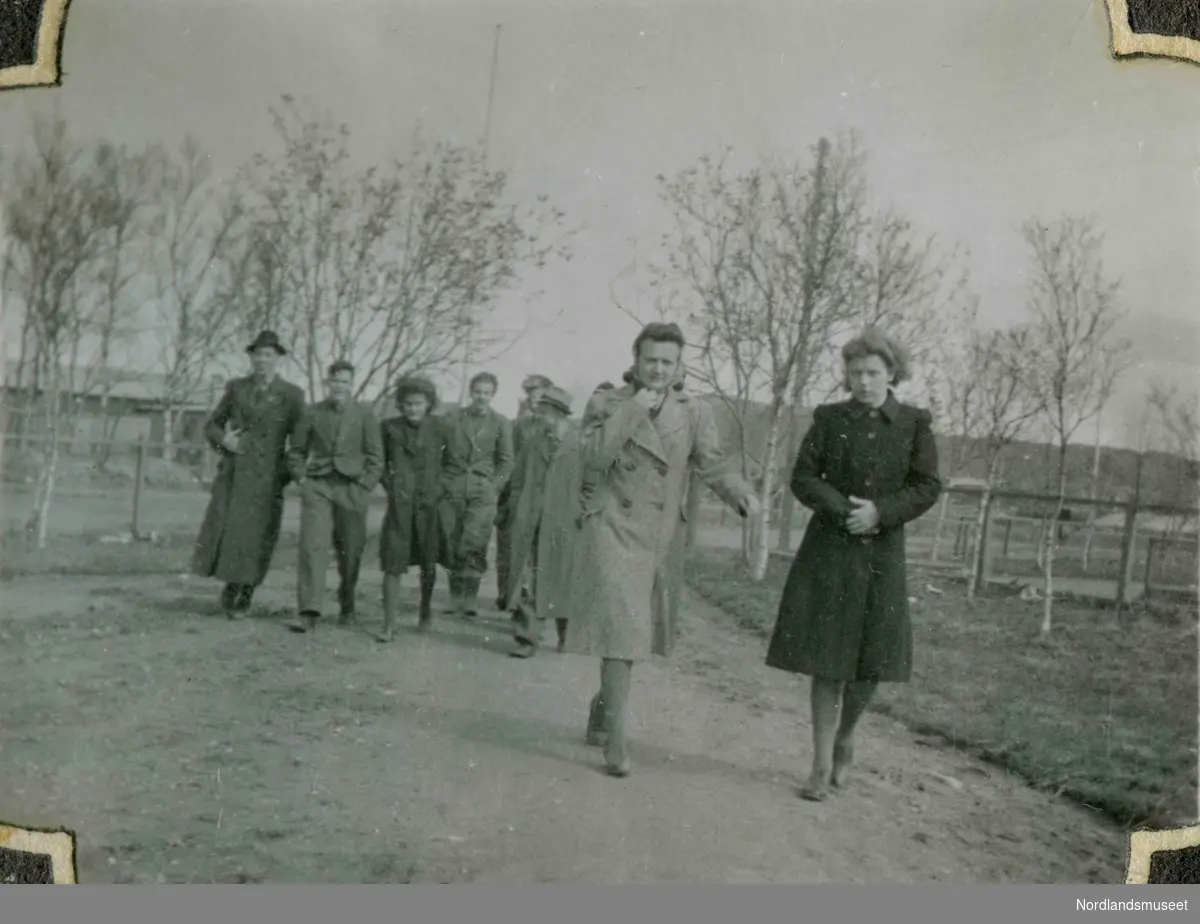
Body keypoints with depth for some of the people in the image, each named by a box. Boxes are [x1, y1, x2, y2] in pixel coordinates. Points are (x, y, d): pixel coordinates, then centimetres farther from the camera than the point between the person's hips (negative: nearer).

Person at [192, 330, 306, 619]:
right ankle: (231, 584, 21)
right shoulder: (236, 388, 9)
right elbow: (212, 424, 15)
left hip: (266, 478, -2)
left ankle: (244, 595, 18)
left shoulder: (291, 394, 2)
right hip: (232, 473, 2)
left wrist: (286, 473, -4)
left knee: (255, 538, -2)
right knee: (220, 530, -4)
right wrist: (223, 439, -5)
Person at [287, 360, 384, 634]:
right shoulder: (314, 413, 7)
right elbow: (298, 450, 15)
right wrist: (301, 478, 3)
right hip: (317, 486, 1)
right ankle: (309, 612, -13)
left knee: (350, 551, 5)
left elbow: (375, 456, 3)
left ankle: (347, 607, 25)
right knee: (313, 545, -12)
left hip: (351, 489, -1)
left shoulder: (364, 415, 2)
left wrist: (363, 486, -6)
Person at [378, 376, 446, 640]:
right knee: (393, 563, -6)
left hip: (430, 501, 1)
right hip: (400, 502, -1)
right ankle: (389, 624, -3)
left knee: (428, 561, 12)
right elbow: (380, 461, 15)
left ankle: (426, 610, 34)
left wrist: (439, 485, 5)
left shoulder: (438, 428, 2)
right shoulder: (390, 428, 3)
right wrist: (390, 485, 4)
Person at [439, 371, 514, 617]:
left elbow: (506, 461, 9)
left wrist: (494, 487, -1)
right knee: (451, 547, 1)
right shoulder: (453, 417, 9)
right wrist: (440, 481, 1)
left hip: (482, 492, -1)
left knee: (473, 548, -11)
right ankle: (455, 599, 12)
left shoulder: (501, 424, 8)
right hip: (451, 490, 1)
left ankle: (469, 601, -4)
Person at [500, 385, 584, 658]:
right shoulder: (532, 444, 10)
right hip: (529, 527, 3)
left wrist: (582, 516, -8)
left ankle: (567, 635, 29)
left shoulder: (581, 444, -4)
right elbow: (517, 480, 16)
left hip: (563, 526, -3)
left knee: (563, 582, 9)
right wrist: (517, 512, 6)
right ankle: (527, 639, 4)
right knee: (527, 583, -2)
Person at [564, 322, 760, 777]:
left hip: (658, 539, 4)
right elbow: (593, 453, -17)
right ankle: (615, 740, -5)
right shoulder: (606, 402, -1)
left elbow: (712, 464, -7)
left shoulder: (695, 413, 5)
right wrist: (633, 408, -19)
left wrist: (743, 495, -26)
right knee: (619, 631, -12)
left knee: (635, 633, 16)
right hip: (612, 531, -4)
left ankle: (602, 706, 40)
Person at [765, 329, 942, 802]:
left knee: (870, 663, 3)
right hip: (829, 550, 0)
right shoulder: (829, 419, 4)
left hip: (881, 554, 1)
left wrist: (880, 512, -15)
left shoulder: (914, 423, 3)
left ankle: (844, 740, 31)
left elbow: (928, 486, -1)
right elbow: (802, 478, 0)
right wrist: (842, 508, -15)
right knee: (827, 663, 0)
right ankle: (823, 766, 12)